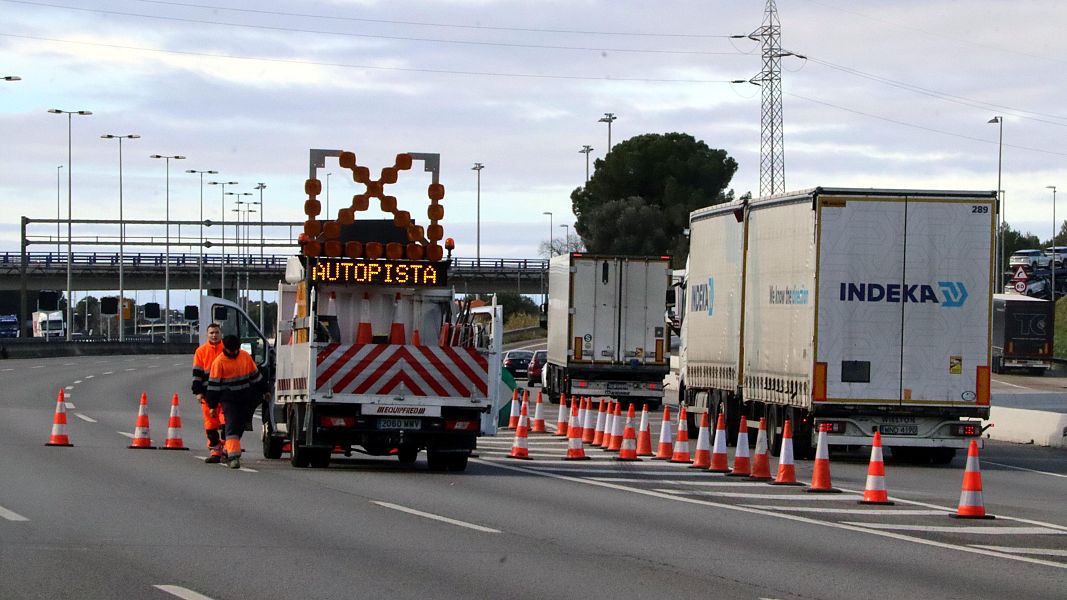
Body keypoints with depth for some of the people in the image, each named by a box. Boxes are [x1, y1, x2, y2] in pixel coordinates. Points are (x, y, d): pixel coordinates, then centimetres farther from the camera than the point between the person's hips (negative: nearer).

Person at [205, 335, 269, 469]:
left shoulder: (245, 356, 5)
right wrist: (212, 405, -7)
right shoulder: (219, 362, -8)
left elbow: (255, 375, 16)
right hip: (229, 400, -5)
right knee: (232, 426, -13)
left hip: (245, 399, 5)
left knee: (240, 426, 9)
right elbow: (214, 384, -6)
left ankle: (228, 450, 25)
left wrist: (263, 391, 21)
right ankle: (233, 456, -18)